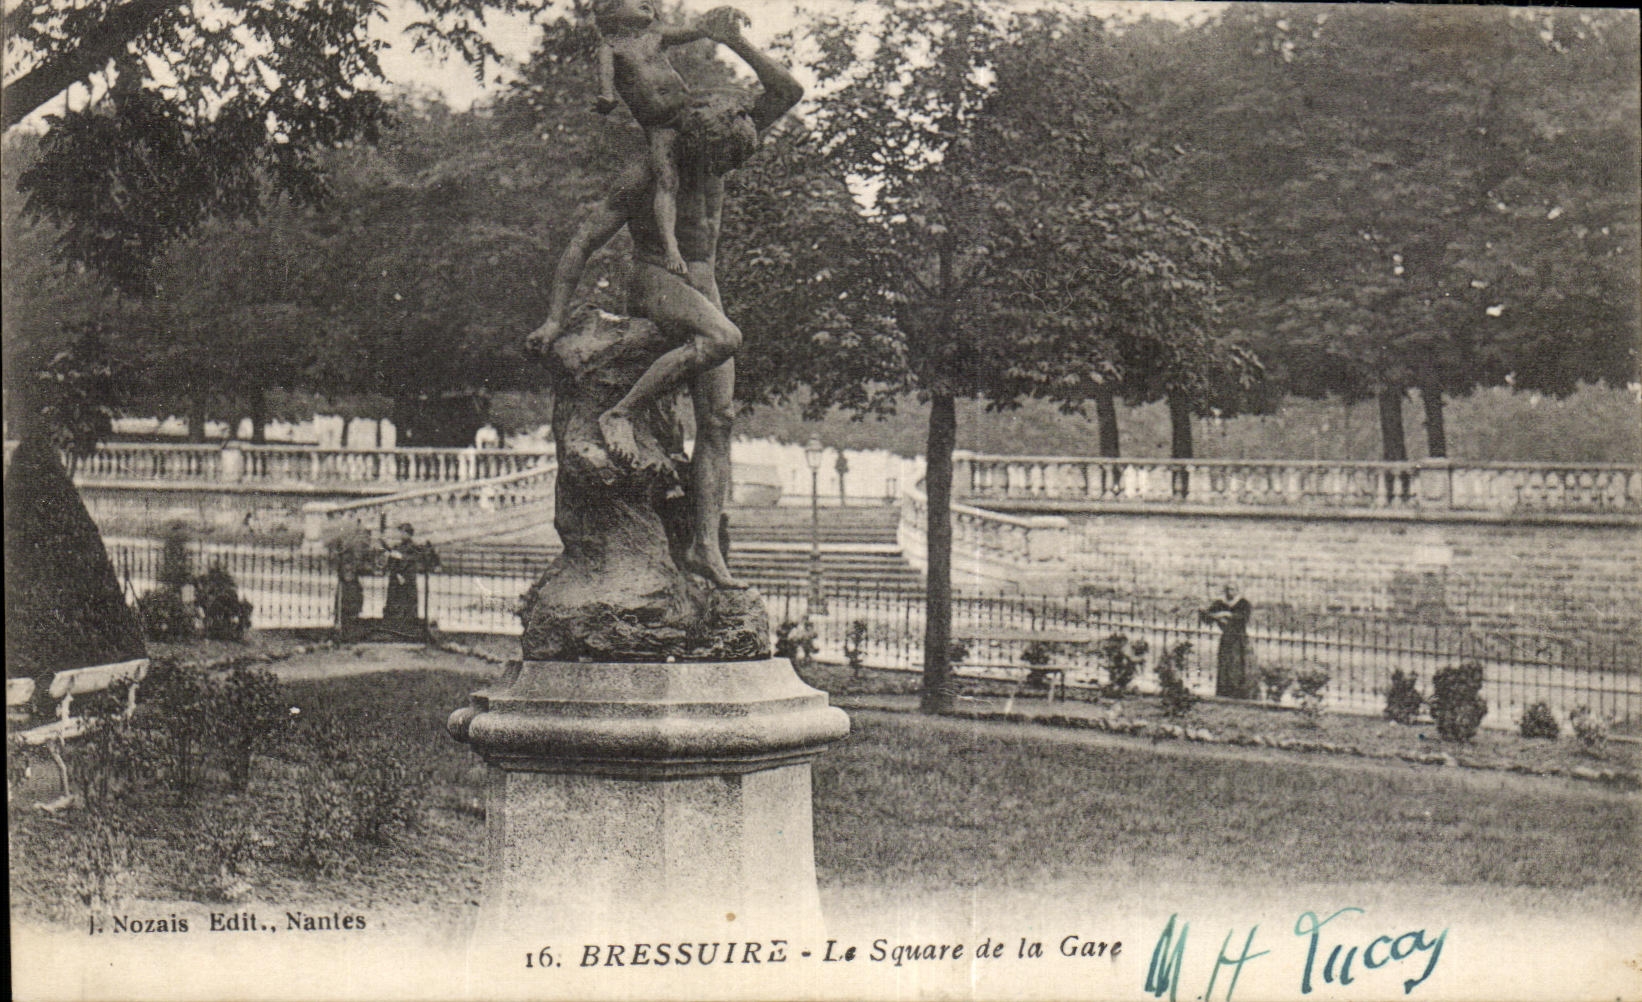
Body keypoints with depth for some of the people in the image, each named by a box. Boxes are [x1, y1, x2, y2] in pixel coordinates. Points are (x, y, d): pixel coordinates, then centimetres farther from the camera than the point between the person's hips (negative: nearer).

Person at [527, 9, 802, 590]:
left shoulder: (717, 153, 3)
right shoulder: (642, 177, -15)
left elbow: (787, 94, 4)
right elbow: (583, 243, -11)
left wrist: (736, 46, -9)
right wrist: (555, 319, -13)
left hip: (703, 291, 7)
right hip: (655, 282, -7)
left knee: (717, 422, -6)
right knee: (724, 338, -37)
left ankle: (705, 545, -9)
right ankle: (619, 415, -28)